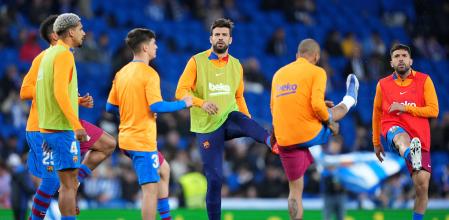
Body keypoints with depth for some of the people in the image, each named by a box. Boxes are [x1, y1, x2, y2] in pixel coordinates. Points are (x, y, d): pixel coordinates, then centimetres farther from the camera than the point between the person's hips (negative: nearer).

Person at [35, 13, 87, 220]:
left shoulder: (49, 54, 15)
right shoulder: (64, 55, -13)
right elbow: (60, 93, -23)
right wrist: (77, 125, -24)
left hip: (47, 126, 9)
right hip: (63, 128, -9)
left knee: (70, 183, 13)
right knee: (69, 184, -7)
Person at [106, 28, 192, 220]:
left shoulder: (121, 73, 9)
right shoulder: (149, 74, -13)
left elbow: (110, 107, 13)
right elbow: (156, 106, -22)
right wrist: (183, 104, -9)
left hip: (126, 138, 9)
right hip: (143, 140, -9)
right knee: (150, 188, -7)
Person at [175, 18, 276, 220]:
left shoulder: (236, 65, 9)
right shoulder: (197, 61, -4)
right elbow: (181, 92, -10)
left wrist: (248, 121, 7)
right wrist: (201, 103, -28)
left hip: (229, 119, 2)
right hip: (207, 127, -2)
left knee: (244, 121, -35)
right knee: (214, 177, -5)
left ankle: (272, 141, -64)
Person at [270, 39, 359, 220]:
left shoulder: (279, 74, 13)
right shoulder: (316, 72, -4)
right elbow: (317, 104, -16)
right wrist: (329, 122, 3)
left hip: (285, 141, 4)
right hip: (311, 134, -3)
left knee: (295, 191, 12)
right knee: (334, 112, 28)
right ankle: (350, 99, 61)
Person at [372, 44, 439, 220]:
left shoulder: (424, 80, 9)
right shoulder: (383, 84, 14)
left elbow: (433, 111, 1)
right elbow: (377, 114, 25)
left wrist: (405, 108, -7)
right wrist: (376, 143, 27)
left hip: (419, 137, 1)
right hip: (393, 128, -1)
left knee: (422, 185, -10)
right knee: (402, 136, -42)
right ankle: (411, 155, -78)